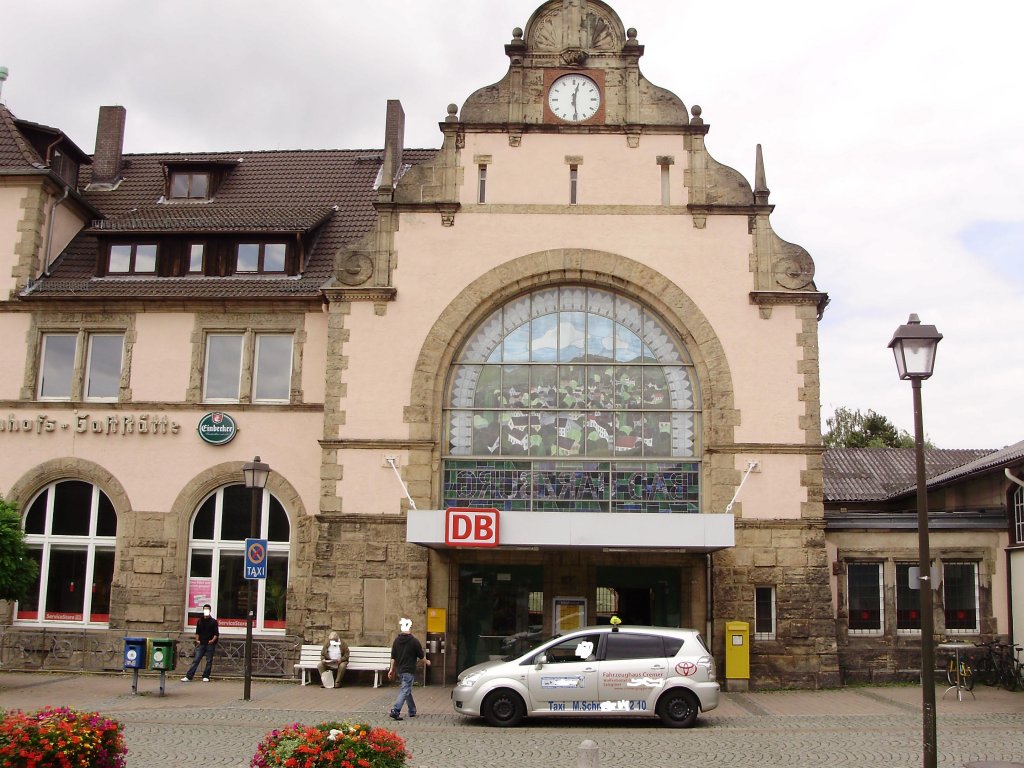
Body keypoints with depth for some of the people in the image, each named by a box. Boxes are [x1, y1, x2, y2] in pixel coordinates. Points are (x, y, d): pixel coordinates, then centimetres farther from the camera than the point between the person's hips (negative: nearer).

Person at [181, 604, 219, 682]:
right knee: (196, 660, -3)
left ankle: (206, 677, 11)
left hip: (210, 644, -2)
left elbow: (216, 633, -1)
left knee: (209, 661, 2)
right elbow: (197, 632, 17)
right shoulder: (200, 621, 11)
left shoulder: (213, 622, 1)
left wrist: (213, 640, -16)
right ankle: (189, 676, -5)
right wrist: (197, 640, 2)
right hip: (201, 644, 2)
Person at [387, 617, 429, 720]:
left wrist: (391, 669, 14)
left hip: (400, 670, 6)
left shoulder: (396, 641, 3)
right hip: (409, 671, -6)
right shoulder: (414, 641, -11)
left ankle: (412, 711, 26)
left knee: (407, 690, 18)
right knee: (405, 691, -7)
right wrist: (427, 662, 17)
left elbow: (393, 657, 6)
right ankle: (395, 711, -20)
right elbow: (421, 656, -2)